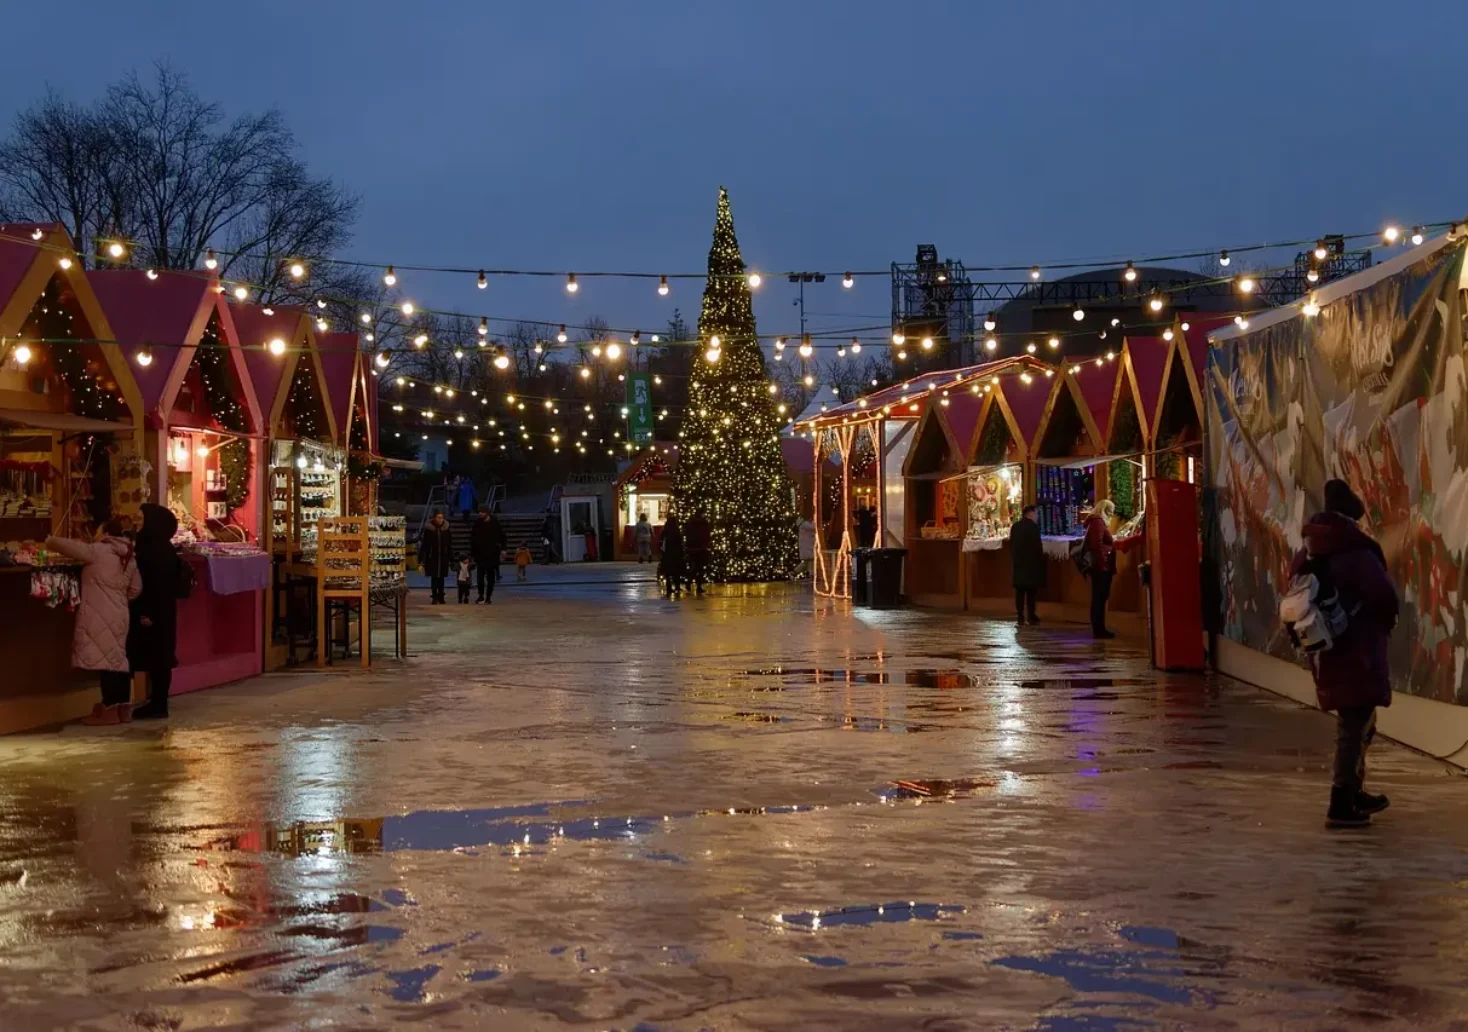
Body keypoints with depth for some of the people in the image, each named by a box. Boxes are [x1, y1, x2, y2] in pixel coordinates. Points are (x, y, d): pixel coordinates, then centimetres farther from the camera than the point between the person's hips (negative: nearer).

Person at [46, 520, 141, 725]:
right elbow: (135, 589, 16)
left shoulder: (98, 551, -9)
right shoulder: (129, 557, 12)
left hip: (101, 616, -8)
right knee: (117, 659, 12)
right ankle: (123, 706, 15)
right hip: (118, 615, 8)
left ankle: (110, 710, -7)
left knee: (104, 659, -7)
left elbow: (67, 545, -7)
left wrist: (50, 541, 12)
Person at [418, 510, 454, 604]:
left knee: (441, 578, 6)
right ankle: (435, 597, 5)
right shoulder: (428, 529, -5)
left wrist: (451, 560, 4)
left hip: (443, 558, 2)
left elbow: (450, 546, 5)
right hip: (432, 557, -2)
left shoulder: (446, 529, 1)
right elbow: (424, 545, -3)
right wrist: (421, 559, -7)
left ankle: (440, 597, 16)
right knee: (434, 578, 0)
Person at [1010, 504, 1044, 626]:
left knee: (1020, 590, 6)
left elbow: (1011, 544, 11)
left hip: (1018, 562, 5)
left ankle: (1020, 617, 3)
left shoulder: (1015, 526, 8)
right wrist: (1041, 560, -1)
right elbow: (1037, 545, -12)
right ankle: (1031, 616, 1)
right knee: (1031, 589, 2)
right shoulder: (1033, 526, -11)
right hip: (1031, 562, -5)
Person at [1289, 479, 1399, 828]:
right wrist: (1387, 622, -5)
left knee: (1354, 723, 22)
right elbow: (1383, 595, -24)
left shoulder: (1306, 555, 7)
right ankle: (1341, 805, -3)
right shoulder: (1356, 552, -18)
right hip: (1357, 652, -8)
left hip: (1324, 651, 8)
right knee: (1355, 726, -3)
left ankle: (1354, 793, 32)